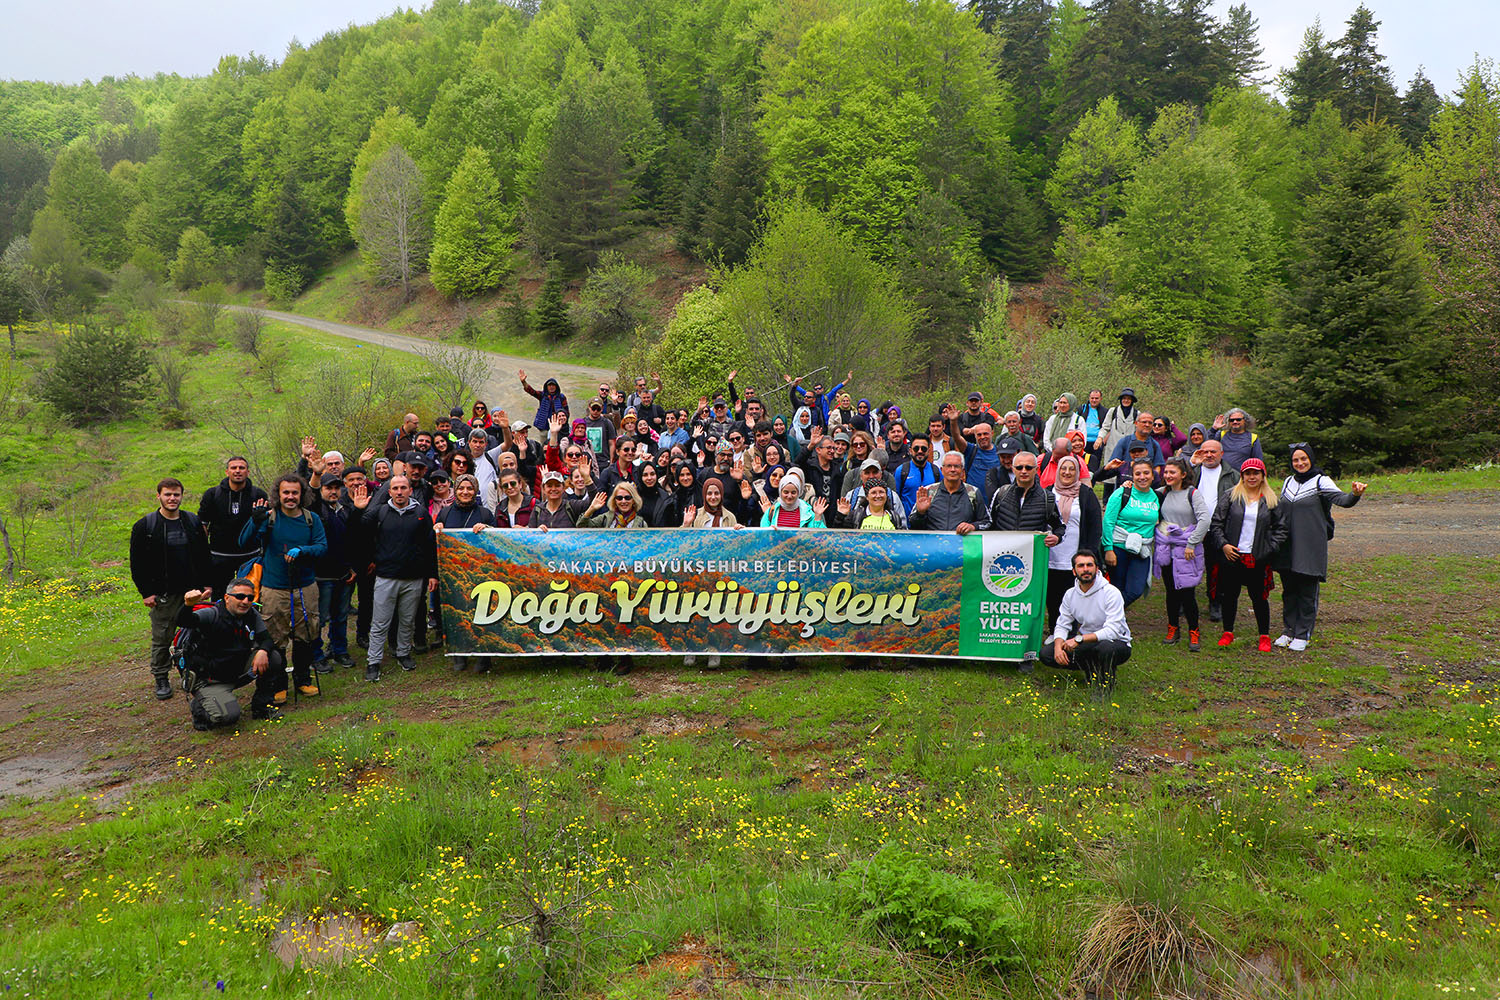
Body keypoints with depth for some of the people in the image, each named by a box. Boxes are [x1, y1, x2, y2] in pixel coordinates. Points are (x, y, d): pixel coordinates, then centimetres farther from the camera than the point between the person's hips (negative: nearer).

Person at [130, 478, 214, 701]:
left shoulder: (193, 523, 7)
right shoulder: (144, 527, -2)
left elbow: (204, 556, 13)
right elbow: (137, 563, -2)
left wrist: (206, 584, 6)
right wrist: (146, 592, -7)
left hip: (193, 591, 3)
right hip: (162, 594, -3)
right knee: (162, 638, 3)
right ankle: (161, 679, 17)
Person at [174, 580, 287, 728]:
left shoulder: (252, 615, -1)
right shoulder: (212, 615, -20)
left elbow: (266, 639, -1)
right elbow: (180, 622, -35)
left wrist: (263, 651, -26)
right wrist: (188, 605, -58)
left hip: (238, 672, 6)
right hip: (210, 681, -6)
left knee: (274, 657, -14)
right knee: (228, 716, -27)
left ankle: (262, 706, 4)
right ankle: (198, 706, 8)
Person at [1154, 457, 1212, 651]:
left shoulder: (1193, 493, -6)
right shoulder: (1163, 493, 9)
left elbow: (1205, 519, -13)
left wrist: (1191, 544, -15)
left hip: (1186, 550, -4)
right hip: (1165, 548, 4)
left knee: (1187, 592, -5)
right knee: (1171, 591, 10)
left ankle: (1193, 632, 9)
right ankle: (1173, 629, 23)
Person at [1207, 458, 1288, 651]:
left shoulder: (1272, 501, 7)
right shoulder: (1231, 497, 4)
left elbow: (1281, 529, 10)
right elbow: (1216, 523, 3)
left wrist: (1270, 548, -2)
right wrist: (1223, 544, -8)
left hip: (1258, 559, 0)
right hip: (1232, 556, 0)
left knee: (1259, 596, 4)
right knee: (1229, 595, 7)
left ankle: (1265, 636, 18)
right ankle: (1228, 632, 22)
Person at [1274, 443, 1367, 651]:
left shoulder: (1321, 482, -4)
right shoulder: (1288, 482, 13)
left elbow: (1341, 499, -21)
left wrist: (1354, 494, -43)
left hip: (1311, 547, -5)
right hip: (1288, 548, 5)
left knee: (1307, 592, 0)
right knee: (1289, 590, 11)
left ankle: (1303, 635, 9)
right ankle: (1288, 630, 22)